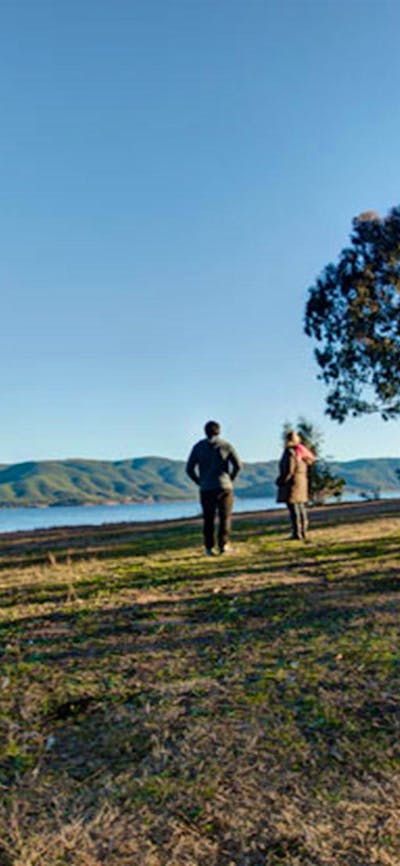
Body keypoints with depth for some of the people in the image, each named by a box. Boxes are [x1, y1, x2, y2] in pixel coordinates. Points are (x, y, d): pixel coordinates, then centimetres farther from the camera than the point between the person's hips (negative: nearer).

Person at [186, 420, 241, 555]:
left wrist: (200, 482, 8)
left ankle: (209, 547, 5)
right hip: (224, 487, -1)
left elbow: (189, 469, 2)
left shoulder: (198, 447, 4)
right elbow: (238, 465, -4)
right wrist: (230, 480, 6)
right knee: (225, 517, 5)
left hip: (206, 488, 2)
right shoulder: (226, 445, 0)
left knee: (208, 519, 7)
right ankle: (223, 545, -1)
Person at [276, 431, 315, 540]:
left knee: (294, 508, -6)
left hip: (292, 482, -9)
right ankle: (303, 532, 16)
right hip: (302, 482, 9)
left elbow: (289, 471, -19)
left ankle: (297, 533, -6)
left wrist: (280, 481, -8)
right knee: (301, 508, 12)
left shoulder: (290, 452, -15)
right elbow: (305, 469, 15)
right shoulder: (301, 451, 11)